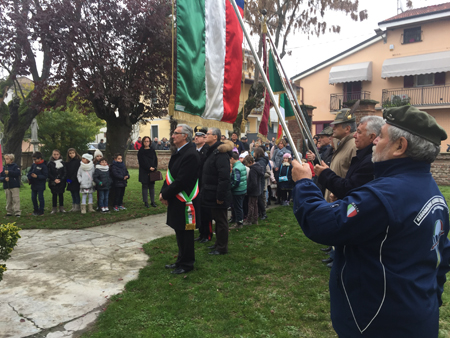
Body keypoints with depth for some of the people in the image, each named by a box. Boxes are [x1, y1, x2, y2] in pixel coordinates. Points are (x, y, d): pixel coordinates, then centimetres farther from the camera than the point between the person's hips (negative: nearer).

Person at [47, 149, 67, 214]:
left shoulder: (62, 163, 4)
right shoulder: (50, 163, 1)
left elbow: (65, 173, 2)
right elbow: (49, 173, -2)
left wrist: (60, 179, -10)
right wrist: (54, 179, -13)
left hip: (61, 182, 1)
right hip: (53, 182, -1)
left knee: (61, 194, 7)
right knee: (54, 195, 3)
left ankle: (61, 208, 13)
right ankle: (54, 209, 10)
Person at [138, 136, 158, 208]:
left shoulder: (152, 150, 11)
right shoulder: (140, 151, 0)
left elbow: (155, 160, 9)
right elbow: (141, 162, -6)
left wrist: (154, 168, -7)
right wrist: (149, 168, -13)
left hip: (152, 171, 3)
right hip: (144, 172, -3)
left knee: (152, 187, 4)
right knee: (145, 186, 0)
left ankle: (152, 201, 9)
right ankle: (146, 202, 5)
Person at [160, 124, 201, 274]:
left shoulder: (190, 155, -20)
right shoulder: (179, 152, 12)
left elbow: (181, 181, -24)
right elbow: (170, 175, 14)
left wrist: (165, 194, -15)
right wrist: (163, 192, 0)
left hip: (184, 202, -10)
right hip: (176, 201, 10)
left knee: (185, 233, 3)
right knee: (179, 232, 20)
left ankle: (187, 264, 19)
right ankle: (181, 260, 34)